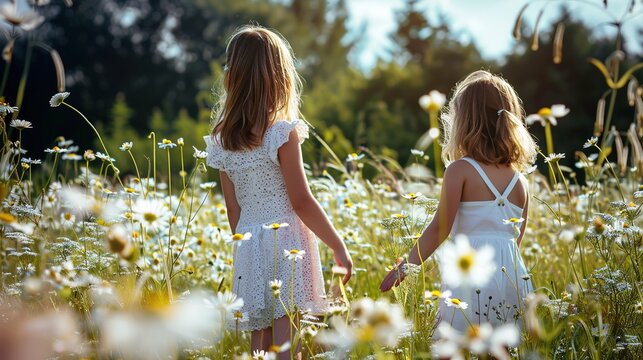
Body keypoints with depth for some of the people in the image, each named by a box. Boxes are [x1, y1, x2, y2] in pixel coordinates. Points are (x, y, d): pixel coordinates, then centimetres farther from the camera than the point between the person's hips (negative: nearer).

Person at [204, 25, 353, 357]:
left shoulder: (222, 142, 6)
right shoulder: (282, 133, -10)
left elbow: (233, 209, 11)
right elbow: (301, 202, -10)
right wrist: (338, 246, -3)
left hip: (247, 248, 6)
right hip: (285, 244, -6)